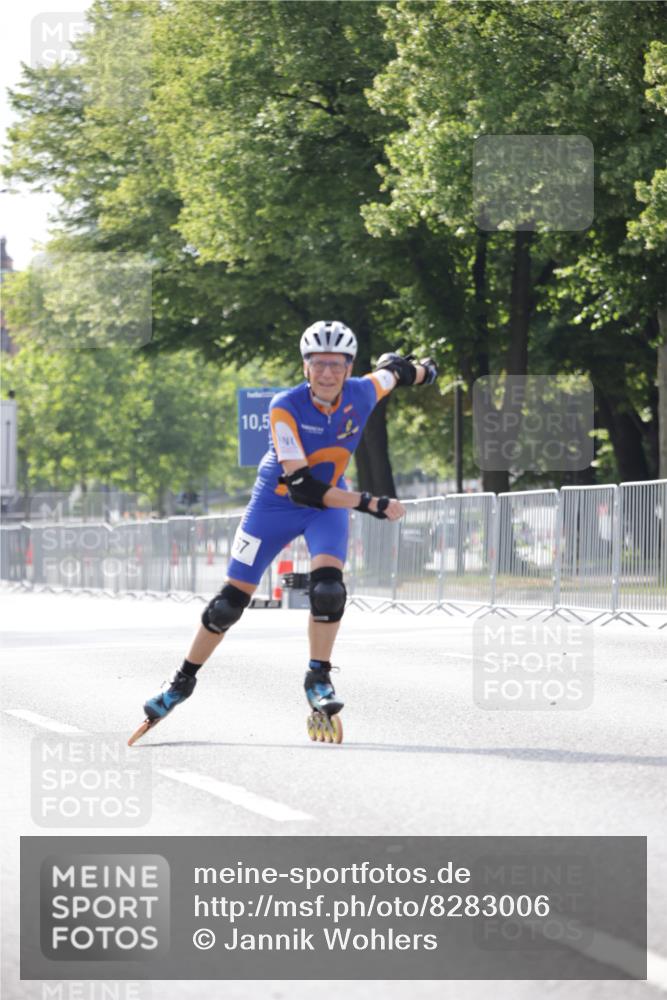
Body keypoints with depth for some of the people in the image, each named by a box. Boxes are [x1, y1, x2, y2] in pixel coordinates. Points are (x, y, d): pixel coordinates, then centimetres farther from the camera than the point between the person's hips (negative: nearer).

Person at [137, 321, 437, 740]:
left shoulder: (362, 394, -19)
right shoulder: (286, 407, -30)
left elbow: (393, 370, 8)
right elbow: (301, 488, -34)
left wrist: (418, 370, 30)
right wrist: (372, 504, -38)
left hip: (330, 505, 2)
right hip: (276, 503, -2)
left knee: (328, 587, -24)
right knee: (231, 600, 0)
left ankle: (318, 678, -6)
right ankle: (183, 681, 18)